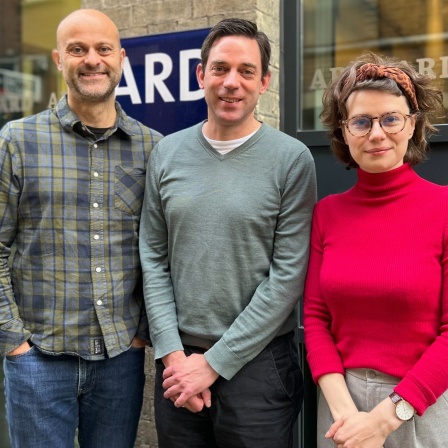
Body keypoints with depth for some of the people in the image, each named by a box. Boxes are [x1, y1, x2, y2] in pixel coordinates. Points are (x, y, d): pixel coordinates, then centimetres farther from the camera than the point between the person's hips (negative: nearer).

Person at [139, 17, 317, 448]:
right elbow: (153, 260, 3)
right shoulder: (166, 154, 3)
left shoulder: (292, 159, -8)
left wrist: (215, 362, -11)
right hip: (177, 360, 3)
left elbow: (288, 276, -11)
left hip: (257, 361, -3)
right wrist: (172, 352, -5)